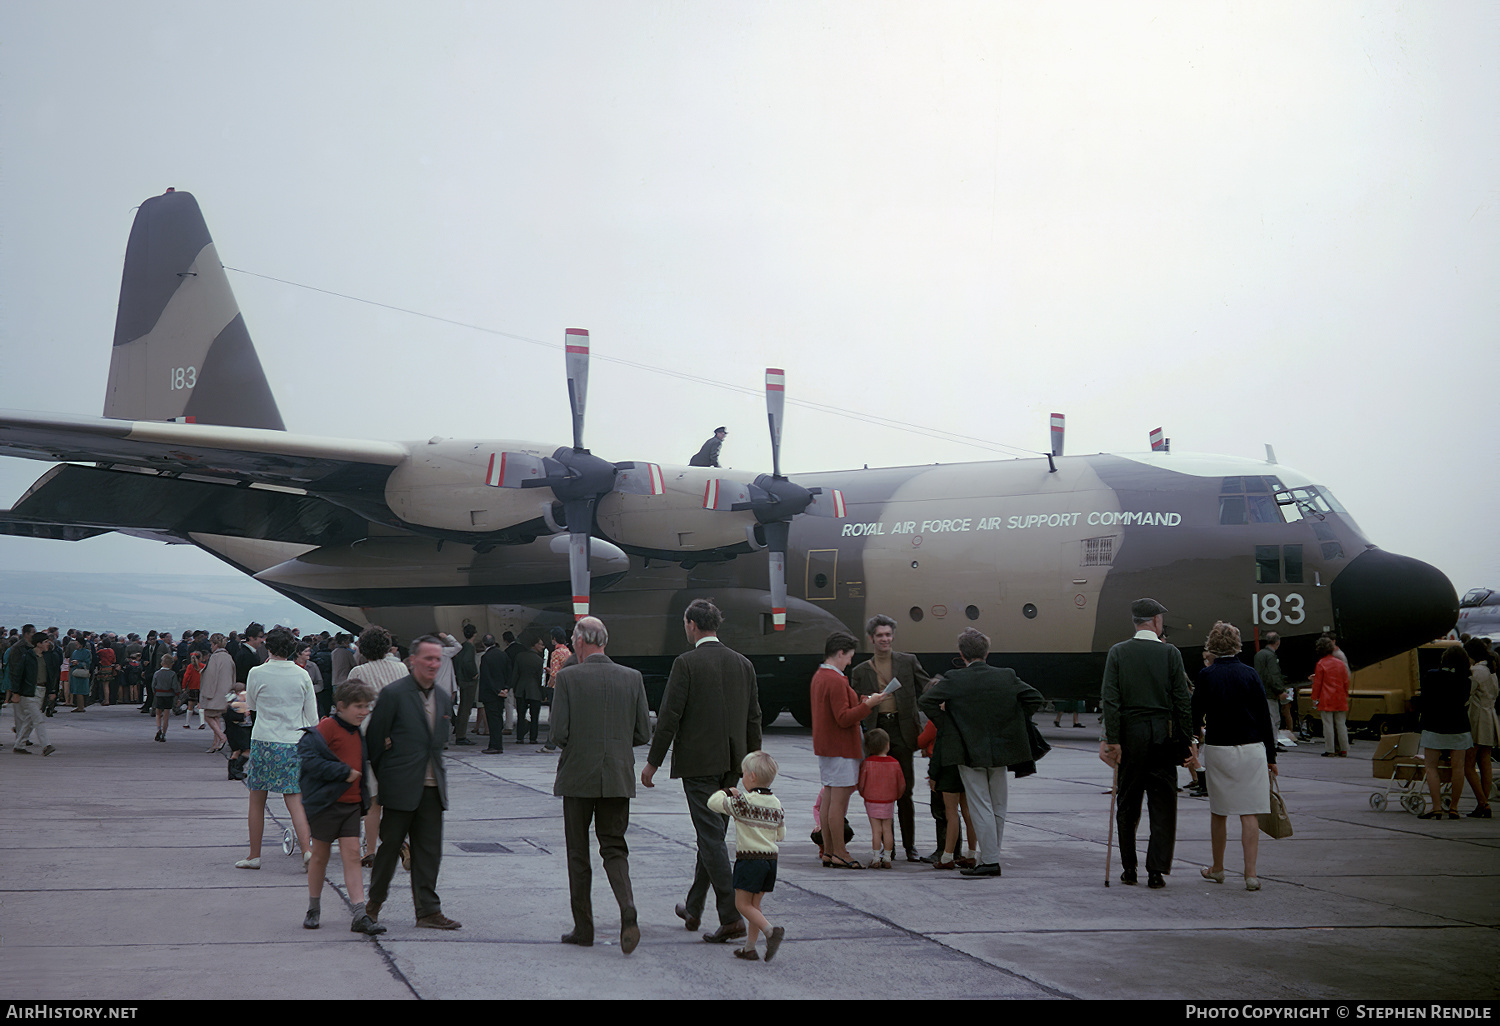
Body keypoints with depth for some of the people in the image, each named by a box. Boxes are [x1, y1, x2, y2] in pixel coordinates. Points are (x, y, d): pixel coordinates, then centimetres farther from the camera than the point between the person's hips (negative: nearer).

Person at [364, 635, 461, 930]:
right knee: (390, 845, 6)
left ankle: (428, 911, 9)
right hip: (400, 787, -5)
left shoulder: (444, 698, 11)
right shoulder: (394, 694, -10)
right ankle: (374, 903, 24)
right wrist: (380, 779, 0)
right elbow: (374, 740, -5)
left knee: (429, 851, 5)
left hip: (432, 787, 5)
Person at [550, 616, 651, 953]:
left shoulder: (567, 678, -9)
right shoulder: (632, 678, 1)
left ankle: (583, 928, 14)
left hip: (578, 776, -3)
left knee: (578, 853, 10)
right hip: (619, 778, 3)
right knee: (614, 848, 10)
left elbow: (558, 733, -12)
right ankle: (628, 911, -13)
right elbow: (643, 733, 2)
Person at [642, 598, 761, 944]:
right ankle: (693, 908, 28)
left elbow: (669, 716, -11)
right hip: (731, 762, 6)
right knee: (712, 834, 16)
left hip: (699, 762, -6)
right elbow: (753, 718, 12)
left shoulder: (686, 663, -10)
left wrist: (653, 762, -3)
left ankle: (731, 917, -11)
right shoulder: (742, 664, 8)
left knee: (711, 836, -5)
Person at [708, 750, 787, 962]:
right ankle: (750, 947, 14)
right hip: (771, 859, 7)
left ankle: (771, 930, -16)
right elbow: (781, 834, 14)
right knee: (754, 903, 13)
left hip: (749, 859, -7)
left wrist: (726, 792, 12)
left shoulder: (743, 802, -14)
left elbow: (713, 802, -7)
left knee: (742, 904, 1)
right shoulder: (776, 803, 6)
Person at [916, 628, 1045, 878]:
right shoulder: (1007, 677, -2)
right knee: (998, 808, 13)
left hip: (970, 752, -3)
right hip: (1000, 752, 3)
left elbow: (925, 701, -12)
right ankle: (991, 856, 17)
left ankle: (990, 861, -3)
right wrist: (1014, 724, 9)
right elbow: (1036, 699, 1)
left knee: (981, 809, 0)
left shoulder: (954, 680, -10)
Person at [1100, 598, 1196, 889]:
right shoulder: (1170, 653, -3)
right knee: (1163, 805, 4)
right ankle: (1156, 871, 0)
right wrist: (1188, 741, 2)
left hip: (1130, 736, 1)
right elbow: (1182, 701, -4)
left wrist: (1112, 740, -6)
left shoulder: (1118, 652, -1)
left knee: (1128, 805, 11)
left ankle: (1128, 869, 16)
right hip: (1163, 737, -1)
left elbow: (1109, 699, -7)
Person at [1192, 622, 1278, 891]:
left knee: (1218, 813, 14)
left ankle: (1217, 869, 27)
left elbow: (1196, 716, -3)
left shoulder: (1206, 676, -5)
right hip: (1251, 749, 0)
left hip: (1217, 750, 0)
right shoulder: (1250, 674, -2)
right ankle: (1250, 874, -5)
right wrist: (1270, 756, 7)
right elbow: (1264, 716, 1)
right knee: (1249, 814, 0)